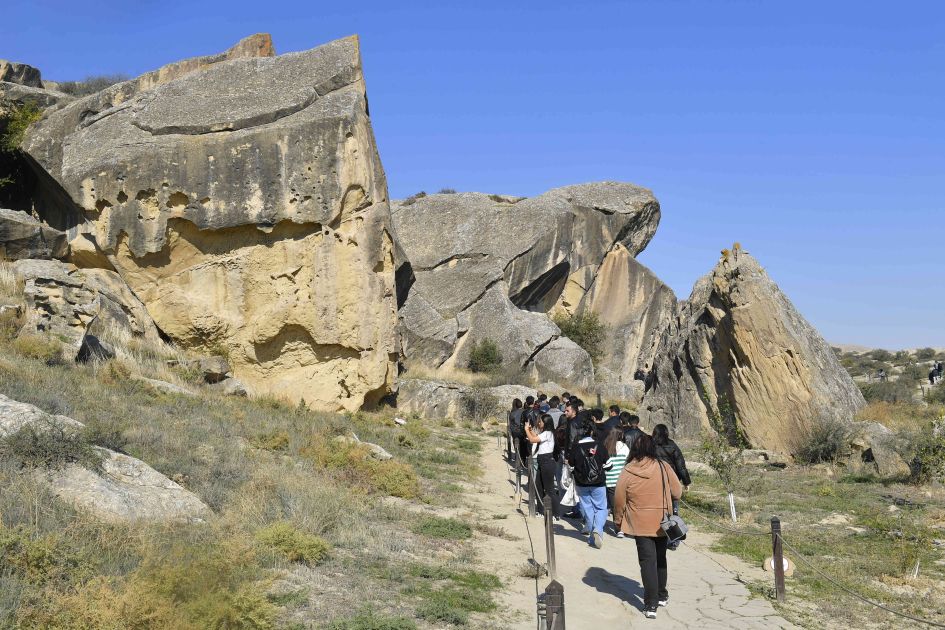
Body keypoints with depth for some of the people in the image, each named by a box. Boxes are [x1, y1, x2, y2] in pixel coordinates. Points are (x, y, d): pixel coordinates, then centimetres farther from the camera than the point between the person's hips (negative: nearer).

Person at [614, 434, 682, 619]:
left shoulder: (627, 472, -11)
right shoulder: (663, 468, -10)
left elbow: (619, 500, -5)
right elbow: (677, 493, -1)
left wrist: (618, 520, 11)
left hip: (640, 524, -2)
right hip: (662, 523, 2)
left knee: (647, 561, 2)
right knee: (660, 559, 20)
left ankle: (651, 604, -2)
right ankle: (662, 596, 34)